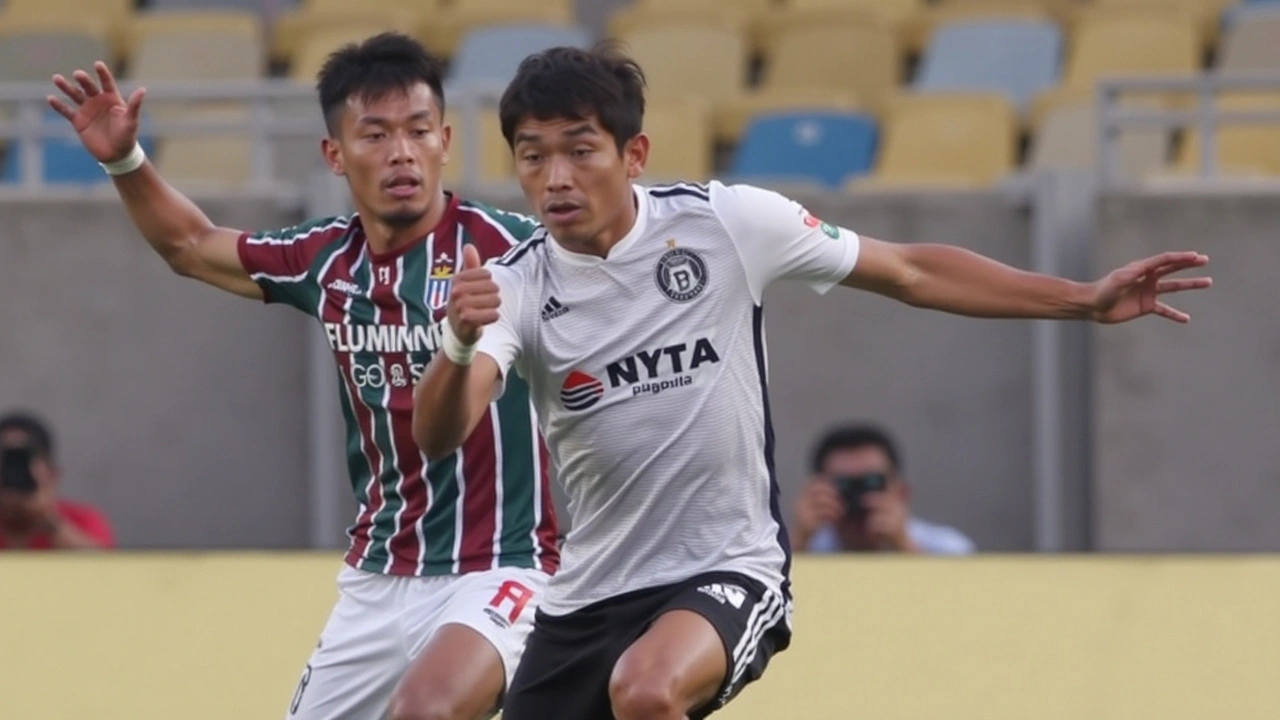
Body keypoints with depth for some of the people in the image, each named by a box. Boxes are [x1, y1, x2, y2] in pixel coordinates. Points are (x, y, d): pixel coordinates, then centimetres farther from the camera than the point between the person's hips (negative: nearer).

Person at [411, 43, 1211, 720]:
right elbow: (439, 435, -23)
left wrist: (1083, 299, 0)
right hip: (589, 590, 3)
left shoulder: (726, 224, -8)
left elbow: (910, 272, 3)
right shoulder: (516, 288, -7)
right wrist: (461, 344, -45)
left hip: (729, 571, -3)